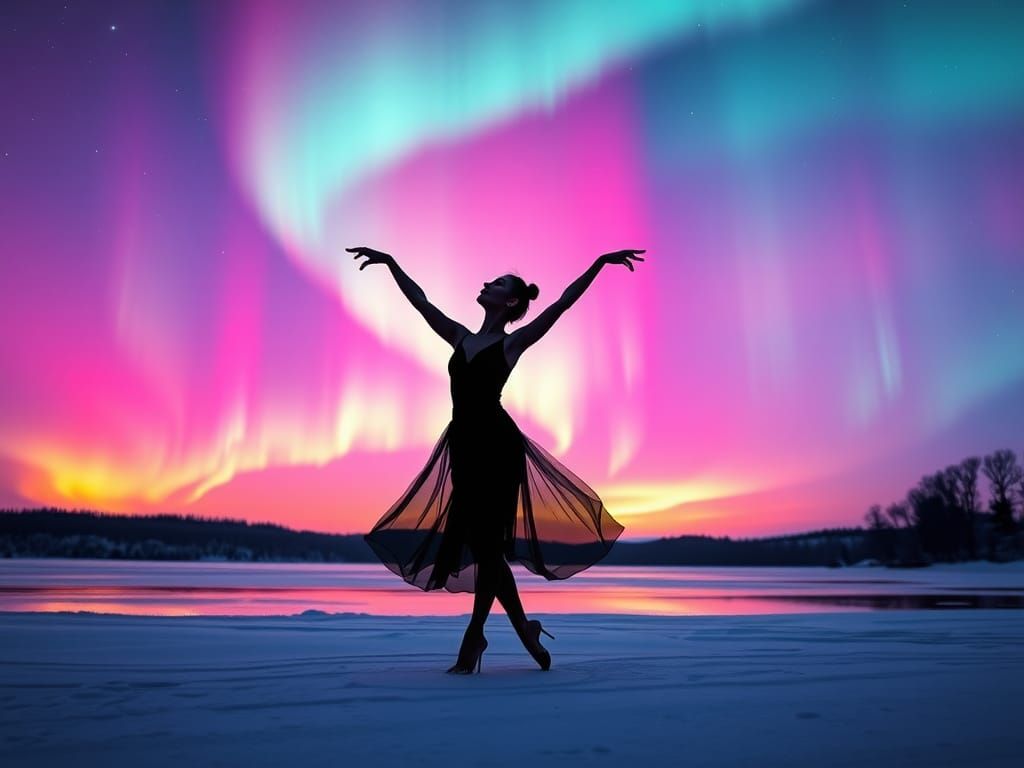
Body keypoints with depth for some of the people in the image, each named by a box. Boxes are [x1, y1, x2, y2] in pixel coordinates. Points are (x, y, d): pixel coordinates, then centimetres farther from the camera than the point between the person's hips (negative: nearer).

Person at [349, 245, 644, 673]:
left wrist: (600, 263, -10)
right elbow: (420, 301, 20)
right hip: (464, 445, 6)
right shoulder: (461, 338, 16)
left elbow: (563, 303, -5)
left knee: (486, 542, -2)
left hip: (496, 444, -6)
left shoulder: (512, 343, 2)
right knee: (481, 543, 9)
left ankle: (473, 639, 10)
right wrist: (390, 262, 21)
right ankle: (526, 631, 24)